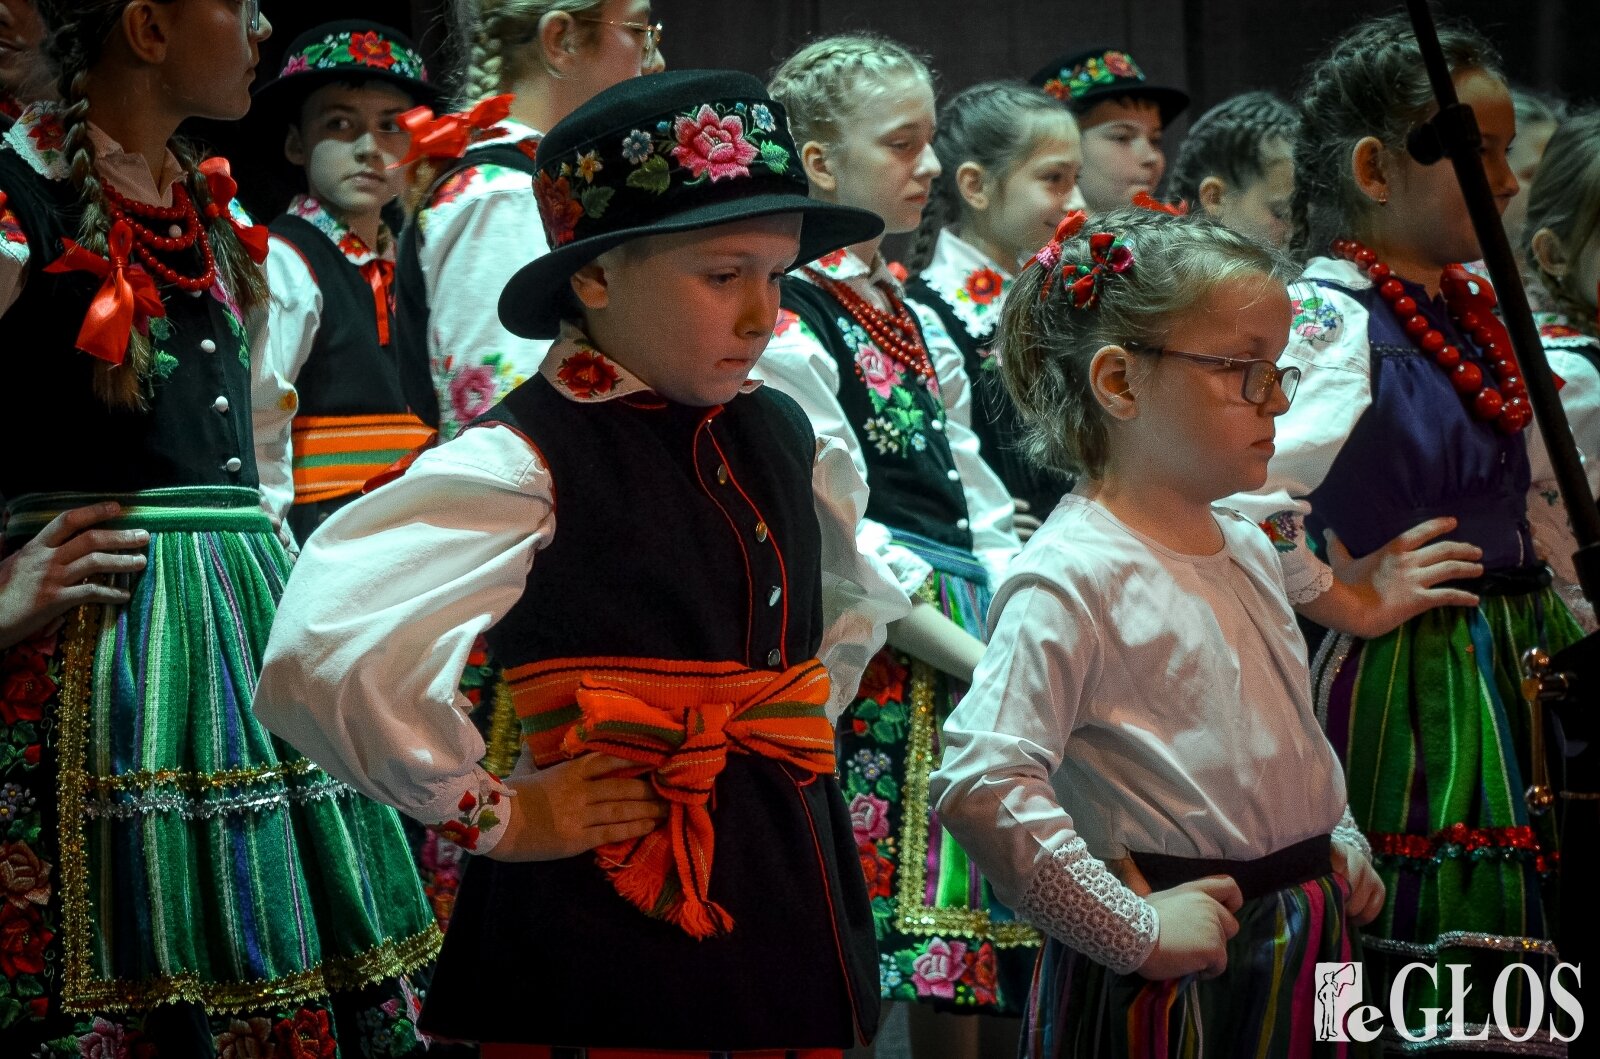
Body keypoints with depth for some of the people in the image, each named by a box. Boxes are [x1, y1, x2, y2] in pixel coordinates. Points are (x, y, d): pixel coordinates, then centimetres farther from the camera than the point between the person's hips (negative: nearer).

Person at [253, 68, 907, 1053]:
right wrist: (494, 816, -17)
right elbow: (329, 657, -29)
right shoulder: (521, 465, -15)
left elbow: (854, 592, 31)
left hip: (799, 904, 7)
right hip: (622, 931, -7)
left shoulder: (784, 437, 8)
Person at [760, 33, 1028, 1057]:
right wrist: (976, 657, -18)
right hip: (871, 663, -8)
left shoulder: (920, 323, 17)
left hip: (974, 652, 8)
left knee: (970, 971, 8)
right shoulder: (786, 329, -8)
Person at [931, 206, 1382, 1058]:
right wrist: (1135, 931, -21)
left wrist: (1343, 845, 13)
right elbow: (979, 785, -26)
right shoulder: (1073, 575, -17)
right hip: (1170, 985, -8)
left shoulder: (1247, 550, 11)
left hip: (1301, 947, 8)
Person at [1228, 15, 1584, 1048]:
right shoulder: (1329, 324, -17)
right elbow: (1229, 486, -31)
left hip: (1504, 681, 9)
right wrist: (1344, 601, -20)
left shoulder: (1477, 311, 11)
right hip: (1400, 687, -8)